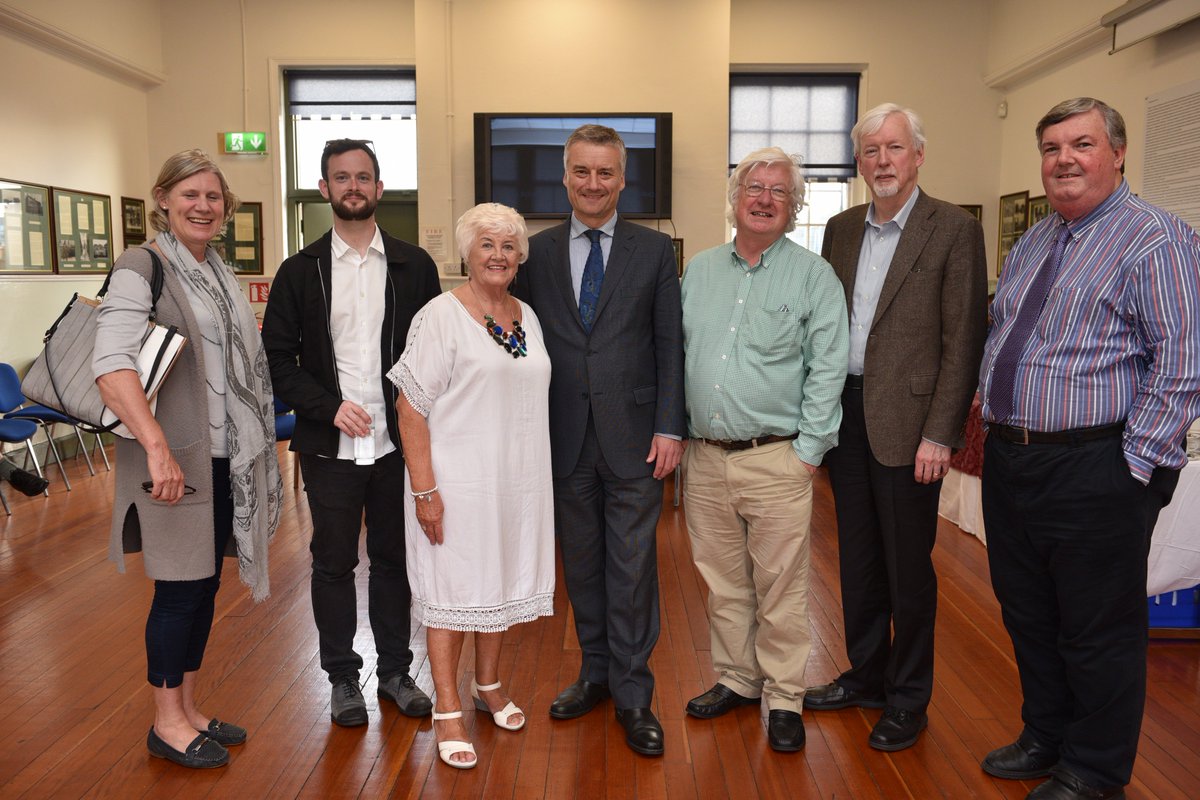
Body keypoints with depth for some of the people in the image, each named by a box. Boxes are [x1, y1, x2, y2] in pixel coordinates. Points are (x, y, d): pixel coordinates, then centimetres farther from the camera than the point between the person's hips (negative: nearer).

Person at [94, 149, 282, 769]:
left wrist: (256, 449, 15)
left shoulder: (219, 272, 13)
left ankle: (188, 711, 30)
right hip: (175, 459, -7)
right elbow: (111, 363, -24)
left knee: (205, 585, 14)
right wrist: (156, 445, -32)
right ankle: (167, 724, 21)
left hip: (225, 456, 7)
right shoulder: (142, 267, -11)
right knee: (180, 589, 3)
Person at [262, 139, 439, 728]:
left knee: (394, 560, 11)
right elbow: (277, 358, 2)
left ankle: (395, 672, 27)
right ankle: (342, 678, 25)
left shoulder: (414, 266, 4)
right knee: (333, 563, 9)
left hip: (397, 443, 0)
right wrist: (330, 407, -11)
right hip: (330, 447, 0)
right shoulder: (300, 271, 3)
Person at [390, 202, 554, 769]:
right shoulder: (440, 316, -10)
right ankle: (448, 711, 16)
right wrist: (424, 488, -18)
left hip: (518, 478, 6)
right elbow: (411, 406, -13)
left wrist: (538, 474, 12)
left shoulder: (527, 317, 9)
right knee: (452, 589, 3)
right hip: (459, 480, -6)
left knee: (500, 580, 17)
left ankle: (488, 685, 36)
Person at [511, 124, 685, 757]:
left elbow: (670, 343, 0)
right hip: (565, 439, 2)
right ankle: (595, 672, 30)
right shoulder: (536, 252, 7)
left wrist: (669, 427, -7)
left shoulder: (654, 250, 3)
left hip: (632, 436, -2)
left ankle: (632, 694, 15)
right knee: (581, 562, 13)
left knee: (632, 567, 3)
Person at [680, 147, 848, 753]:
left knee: (780, 587, 2)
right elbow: (675, 356, 14)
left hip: (777, 459, -4)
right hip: (705, 458, 4)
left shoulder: (813, 277, 0)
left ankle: (784, 698, 18)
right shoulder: (697, 271, 11)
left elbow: (827, 369, -4)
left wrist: (807, 451, -9)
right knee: (722, 582, 14)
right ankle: (737, 680, 30)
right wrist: (675, 431, 7)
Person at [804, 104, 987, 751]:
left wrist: (939, 434, -14)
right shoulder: (840, 230, 10)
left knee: (907, 565, 5)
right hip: (844, 412, 5)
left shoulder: (954, 230, -6)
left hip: (906, 422, -5)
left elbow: (963, 339, -10)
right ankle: (865, 676, 32)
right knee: (857, 558, 15)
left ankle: (907, 700, 22)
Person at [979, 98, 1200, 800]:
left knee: (1099, 634, 7)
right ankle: (1045, 740, 39)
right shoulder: (1031, 244, 14)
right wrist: (993, 426, 14)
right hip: (1009, 461, 8)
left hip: (1094, 472, -8)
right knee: (1028, 617, 19)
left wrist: (1134, 465, -18)